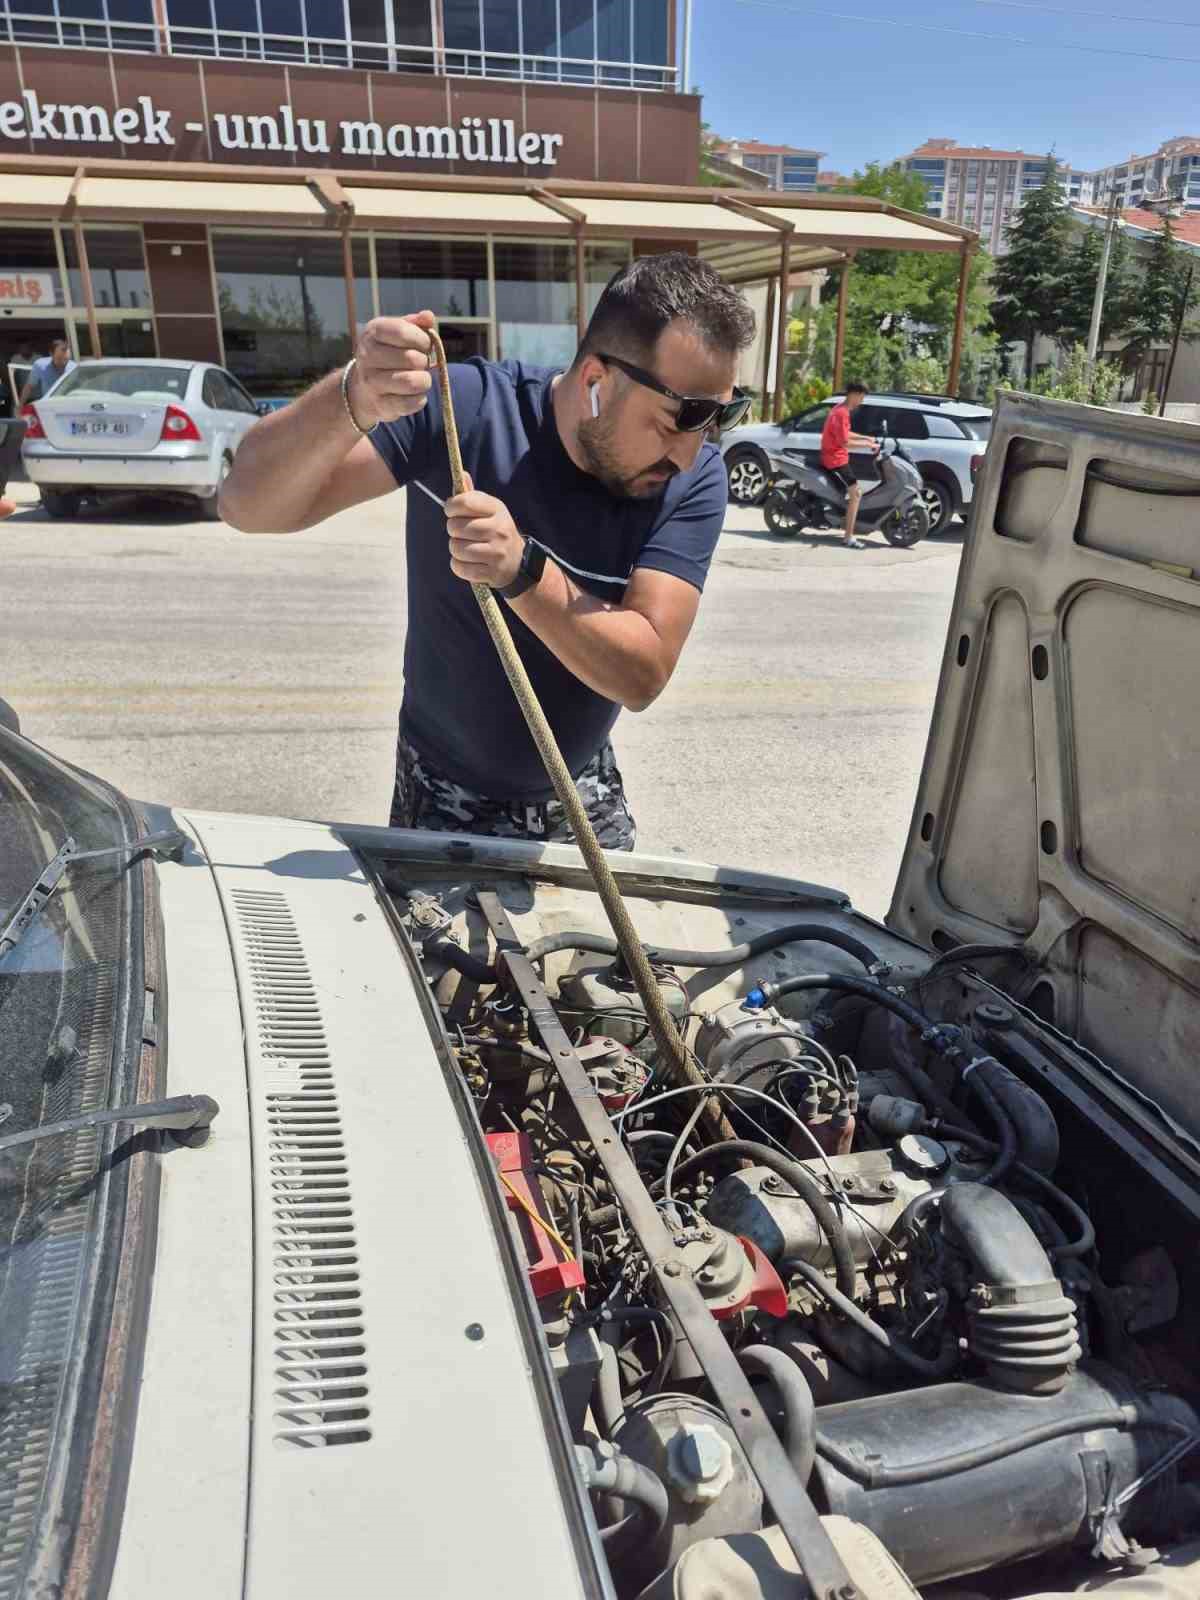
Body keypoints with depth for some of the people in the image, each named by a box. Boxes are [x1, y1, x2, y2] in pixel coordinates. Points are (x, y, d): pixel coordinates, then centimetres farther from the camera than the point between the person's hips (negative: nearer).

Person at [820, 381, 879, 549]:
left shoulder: (842, 410, 13)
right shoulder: (841, 413, -20)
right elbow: (845, 442, -24)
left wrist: (865, 437, 16)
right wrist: (868, 445, -17)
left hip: (836, 457, 11)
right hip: (836, 459, -11)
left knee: (855, 490, 24)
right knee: (856, 493, -15)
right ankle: (848, 537, -18)